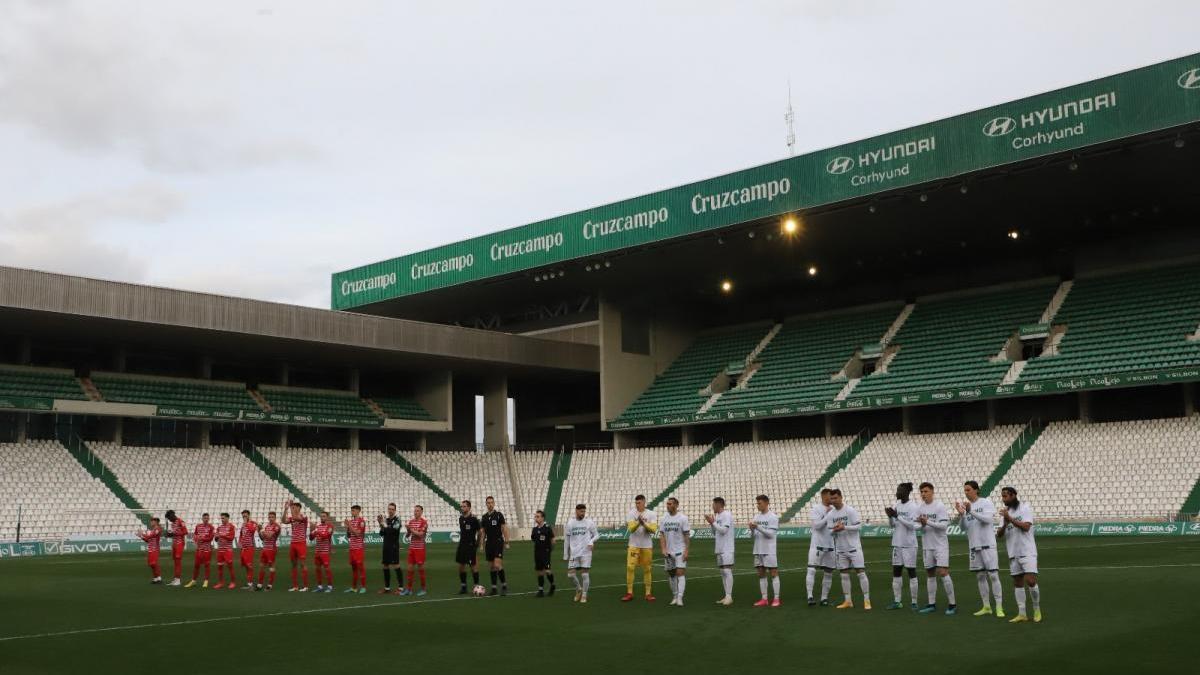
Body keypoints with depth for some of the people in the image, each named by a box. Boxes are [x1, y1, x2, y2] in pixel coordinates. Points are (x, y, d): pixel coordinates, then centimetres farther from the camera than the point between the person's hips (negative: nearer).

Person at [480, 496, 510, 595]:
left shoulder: (499, 515, -5)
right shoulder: (484, 517, 10)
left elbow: (504, 529, -5)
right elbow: (483, 532, 16)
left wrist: (506, 542, -11)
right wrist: (483, 545, 13)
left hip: (498, 542, -5)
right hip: (489, 543, 5)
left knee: (497, 565, -16)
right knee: (491, 567, 6)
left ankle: (504, 585, -3)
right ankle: (494, 588, 13)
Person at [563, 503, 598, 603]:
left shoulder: (589, 522, -1)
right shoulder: (570, 524, 4)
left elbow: (596, 534, 6)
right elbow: (567, 540, 10)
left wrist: (591, 541, -15)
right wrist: (565, 555, 11)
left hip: (585, 552, -2)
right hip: (574, 553, 2)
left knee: (585, 573, -4)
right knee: (571, 573, -2)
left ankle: (584, 595, 10)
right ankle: (579, 589, 24)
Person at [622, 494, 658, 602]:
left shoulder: (651, 514, -2)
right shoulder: (632, 513, -3)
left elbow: (653, 529, -13)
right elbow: (631, 529, -13)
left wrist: (644, 523, -26)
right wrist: (638, 522, -30)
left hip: (647, 546, 0)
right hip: (634, 545, 0)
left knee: (647, 569, 5)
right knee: (630, 567, -6)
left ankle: (648, 593, 13)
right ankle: (629, 593, 1)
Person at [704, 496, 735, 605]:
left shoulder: (727, 515, -10)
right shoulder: (717, 516, 16)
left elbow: (723, 530, -18)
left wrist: (713, 522, -11)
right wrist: (711, 523, 7)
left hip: (727, 549, -9)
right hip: (719, 549, 9)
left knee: (727, 571, -11)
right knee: (723, 572, 9)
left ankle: (729, 596, -11)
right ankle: (726, 596, 12)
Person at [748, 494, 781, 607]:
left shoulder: (773, 517, -6)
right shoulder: (756, 516, 11)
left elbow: (771, 534, -14)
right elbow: (753, 535, 11)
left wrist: (758, 527, -21)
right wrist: (752, 529, -11)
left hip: (769, 551, -6)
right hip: (758, 551, 6)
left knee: (773, 573, -3)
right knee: (761, 574, 7)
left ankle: (776, 599, 0)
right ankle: (764, 599, 12)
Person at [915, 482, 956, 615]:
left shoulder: (940, 506, -9)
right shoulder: (920, 508, 6)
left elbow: (944, 525, -16)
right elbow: (918, 526, 4)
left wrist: (928, 522, -24)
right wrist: (922, 525, -18)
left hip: (940, 545, -5)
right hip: (927, 546, 6)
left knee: (943, 572, -11)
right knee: (930, 574, 9)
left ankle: (952, 605, -4)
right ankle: (932, 605, 17)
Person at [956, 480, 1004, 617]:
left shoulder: (986, 503, -4)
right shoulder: (966, 506, 9)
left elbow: (988, 519, -20)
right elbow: (964, 527, 6)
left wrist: (971, 511, -28)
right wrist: (961, 514, -12)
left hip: (988, 544, -6)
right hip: (974, 546, 6)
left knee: (993, 575, -7)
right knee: (980, 576, 9)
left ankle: (999, 607, -4)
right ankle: (986, 607, 16)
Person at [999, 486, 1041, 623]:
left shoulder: (1025, 508, -6)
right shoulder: (1005, 512, 10)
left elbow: (1026, 526, -19)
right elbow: (1000, 533, 4)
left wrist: (1010, 518, -22)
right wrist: (1005, 523, -15)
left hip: (1027, 552, -6)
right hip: (1013, 553, 6)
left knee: (1030, 581, -14)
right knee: (1017, 583, 7)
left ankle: (1037, 610, 5)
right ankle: (1022, 614, 11)